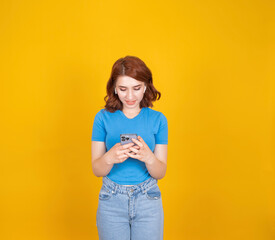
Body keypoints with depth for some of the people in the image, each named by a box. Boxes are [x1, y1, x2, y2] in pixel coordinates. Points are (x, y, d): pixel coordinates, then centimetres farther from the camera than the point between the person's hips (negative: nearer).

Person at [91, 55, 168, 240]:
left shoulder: (158, 119, -3)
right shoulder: (103, 117, -4)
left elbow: (160, 173, -3)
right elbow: (96, 170, -4)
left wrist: (148, 157, -25)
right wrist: (110, 158, -26)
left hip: (148, 199, 1)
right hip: (111, 200, 0)